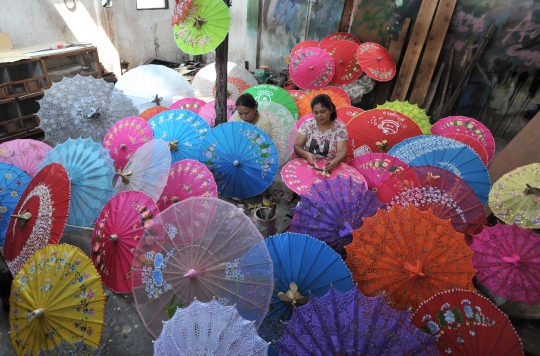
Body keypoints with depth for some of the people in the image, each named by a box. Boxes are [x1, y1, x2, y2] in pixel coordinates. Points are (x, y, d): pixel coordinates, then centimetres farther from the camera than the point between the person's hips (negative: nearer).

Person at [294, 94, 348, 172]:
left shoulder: (340, 127, -2)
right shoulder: (307, 124, 2)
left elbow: (342, 151, -10)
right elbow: (296, 146, -2)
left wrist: (334, 162, -33)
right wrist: (306, 154, -24)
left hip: (328, 168, -1)